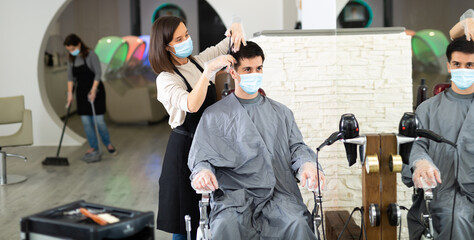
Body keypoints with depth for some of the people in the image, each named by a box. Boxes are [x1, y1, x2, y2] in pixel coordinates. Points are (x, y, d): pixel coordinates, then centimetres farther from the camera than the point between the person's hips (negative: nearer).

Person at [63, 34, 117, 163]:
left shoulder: (90, 55, -13)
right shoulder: (71, 59, 5)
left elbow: (98, 74, -14)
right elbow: (70, 77, 6)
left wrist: (93, 90, -20)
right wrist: (70, 93, -5)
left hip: (95, 89, -6)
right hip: (81, 92, 6)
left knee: (98, 120, -6)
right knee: (86, 121, 1)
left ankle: (108, 144, 16)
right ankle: (93, 148, 9)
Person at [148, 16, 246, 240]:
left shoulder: (199, 61, 4)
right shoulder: (166, 79, -13)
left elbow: (227, 44, 10)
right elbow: (191, 105, -31)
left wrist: (235, 27, -12)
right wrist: (209, 70, -37)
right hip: (185, 147, -5)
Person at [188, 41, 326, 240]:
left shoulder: (281, 112, 22)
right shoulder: (214, 115, 14)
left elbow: (296, 147, 15)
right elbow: (200, 155, 9)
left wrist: (307, 164, -8)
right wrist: (202, 171, -15)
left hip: (278, 192, 2)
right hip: (234, 192, -2)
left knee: (298, 224, -28)